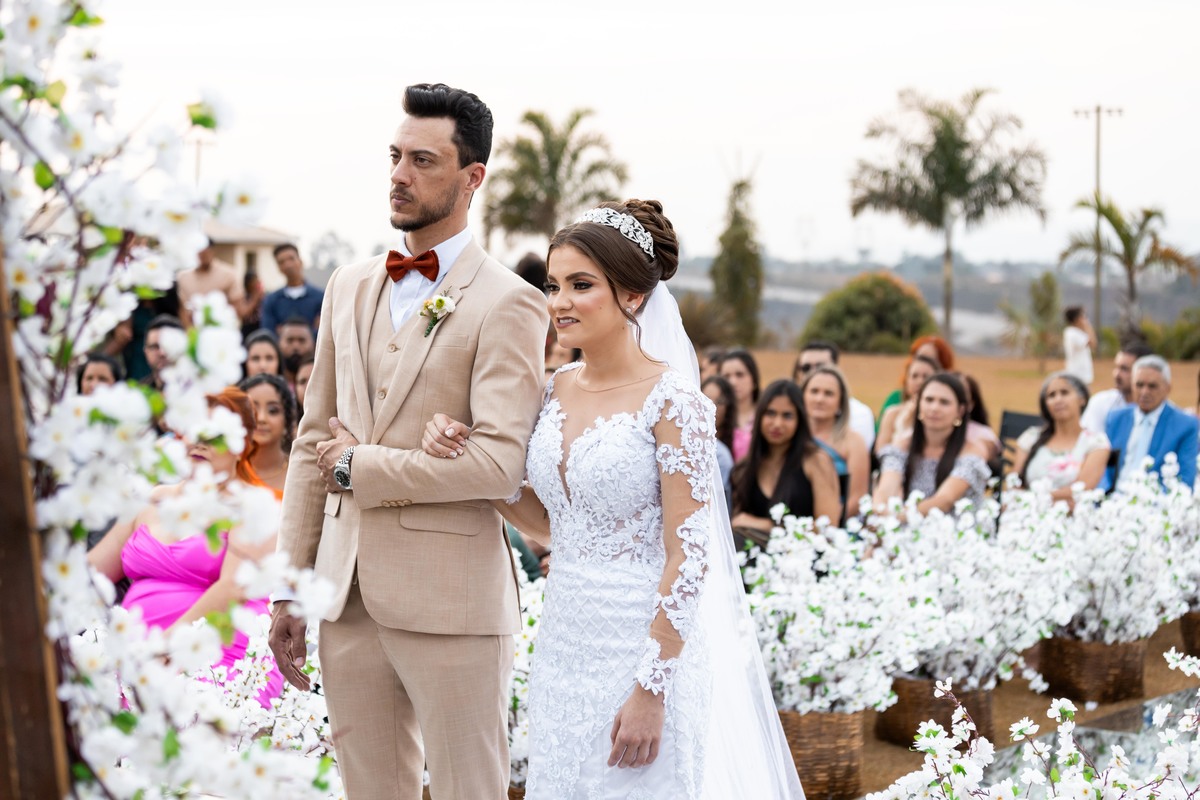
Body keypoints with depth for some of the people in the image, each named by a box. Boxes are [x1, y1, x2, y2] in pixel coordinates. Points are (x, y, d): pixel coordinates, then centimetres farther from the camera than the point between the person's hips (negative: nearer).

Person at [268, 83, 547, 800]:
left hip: (451, 600, -6)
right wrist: (289, 589, 11)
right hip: (347, 597, 6)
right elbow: (315, 442, 14)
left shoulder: (509, 303, -9)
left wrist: (360, 466, -9)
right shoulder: (350, 287, 12)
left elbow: (501, 461, -19)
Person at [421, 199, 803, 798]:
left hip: (643, 638, -6)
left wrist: (651, 690, -18)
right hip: (565, 639, 7)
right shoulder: (557, 390, 5)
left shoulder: (670, 400, -15)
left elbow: (688, 557, -16)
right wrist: (468, 461, -2)